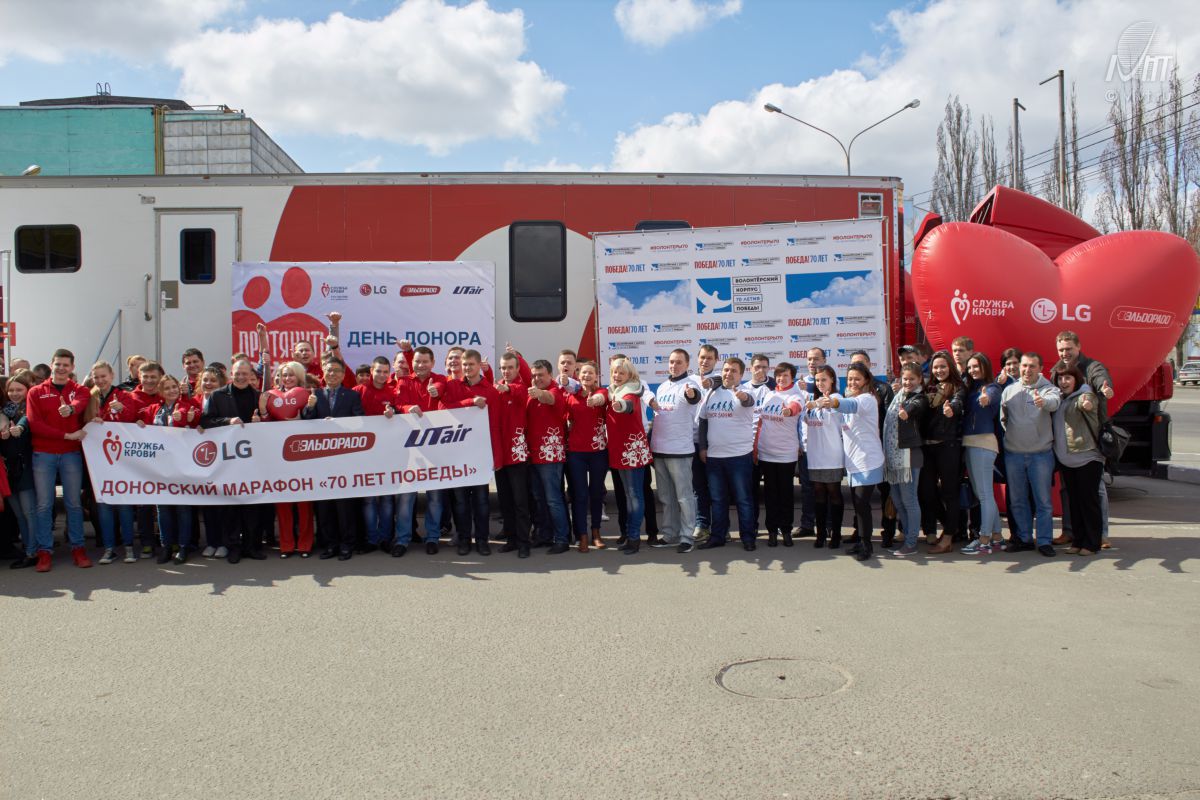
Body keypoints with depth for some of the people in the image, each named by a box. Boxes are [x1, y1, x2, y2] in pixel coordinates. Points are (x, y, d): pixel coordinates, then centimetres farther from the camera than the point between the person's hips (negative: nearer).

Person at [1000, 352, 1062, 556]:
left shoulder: (1048, 388, -3)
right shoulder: (1009, 389, 7)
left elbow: (1055, 401, -27)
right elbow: (1003, 418, 14)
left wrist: (1043, 401, -48)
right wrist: (1010, 435, 6)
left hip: (1041, 454, -3)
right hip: (1013, 453, 3)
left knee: (1043, 501, 2)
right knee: (1017, 500, 11)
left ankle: (1045, 541, 11)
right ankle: (1024, 538, 22)